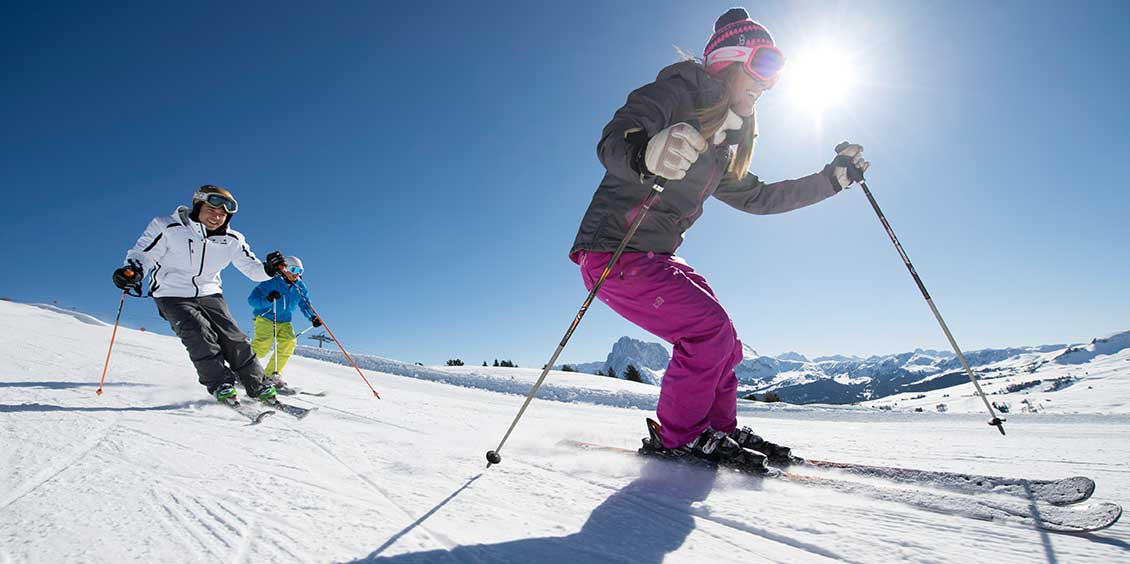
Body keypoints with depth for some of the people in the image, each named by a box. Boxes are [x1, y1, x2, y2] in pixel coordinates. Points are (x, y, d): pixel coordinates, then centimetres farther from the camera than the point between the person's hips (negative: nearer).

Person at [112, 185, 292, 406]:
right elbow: (142, 253, -8)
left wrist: (268, 269, -23)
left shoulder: (232, 240, -2)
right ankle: (220, 385, -13)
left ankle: (258, 385, -1)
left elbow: (251, 267, 0)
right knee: (199, 336, -23)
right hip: (173, 295, -3)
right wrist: (133, 270, -31)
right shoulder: (168, 228, -12)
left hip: (209, 294, 3)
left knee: (233, 337, -9)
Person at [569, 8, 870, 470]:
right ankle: (675, 439, 0)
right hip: (613, 253, -9)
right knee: (708, 329, -16)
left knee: (722, 341, 9)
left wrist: (833, 177, 24)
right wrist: (647, 155, -51)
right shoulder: (676, 93, -9)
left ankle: (720, 428, 26)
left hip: (656, 258, 9)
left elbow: (757, 197, 27)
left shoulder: (724, 144, 17)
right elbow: (612, 142, -26)